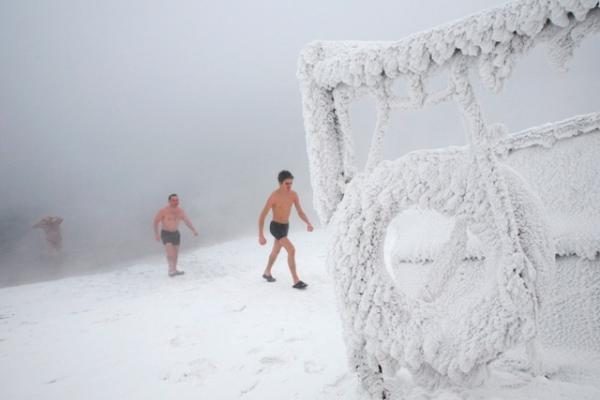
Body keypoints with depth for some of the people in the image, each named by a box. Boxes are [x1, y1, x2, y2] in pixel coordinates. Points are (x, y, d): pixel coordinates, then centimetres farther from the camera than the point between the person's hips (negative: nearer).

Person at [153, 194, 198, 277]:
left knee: (176, 253, 11)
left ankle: (174, 269, 24)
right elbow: (156, 221, -11)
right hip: (166, 233, -5)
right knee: (170, 252, -18)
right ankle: (171, 269, -12)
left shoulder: (180, 211, -2)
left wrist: (194, 230, -14)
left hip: (176, 233, 5)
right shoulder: (163, 211, -16)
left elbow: (187, 221, -2)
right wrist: (156, 234, -16)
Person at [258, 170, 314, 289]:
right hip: (276, 227, -7)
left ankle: (267, 272, 47)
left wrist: (308, 223, -23)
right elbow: (262, 216, -20)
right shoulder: (274, 196, -24)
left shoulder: (293, 195, -7)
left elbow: (300, 212, -3)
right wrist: (260, 236, -22)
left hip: (285, 226, 7)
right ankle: (296, 281, -13)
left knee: (276, 251, 24)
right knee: (292, 251, -19)